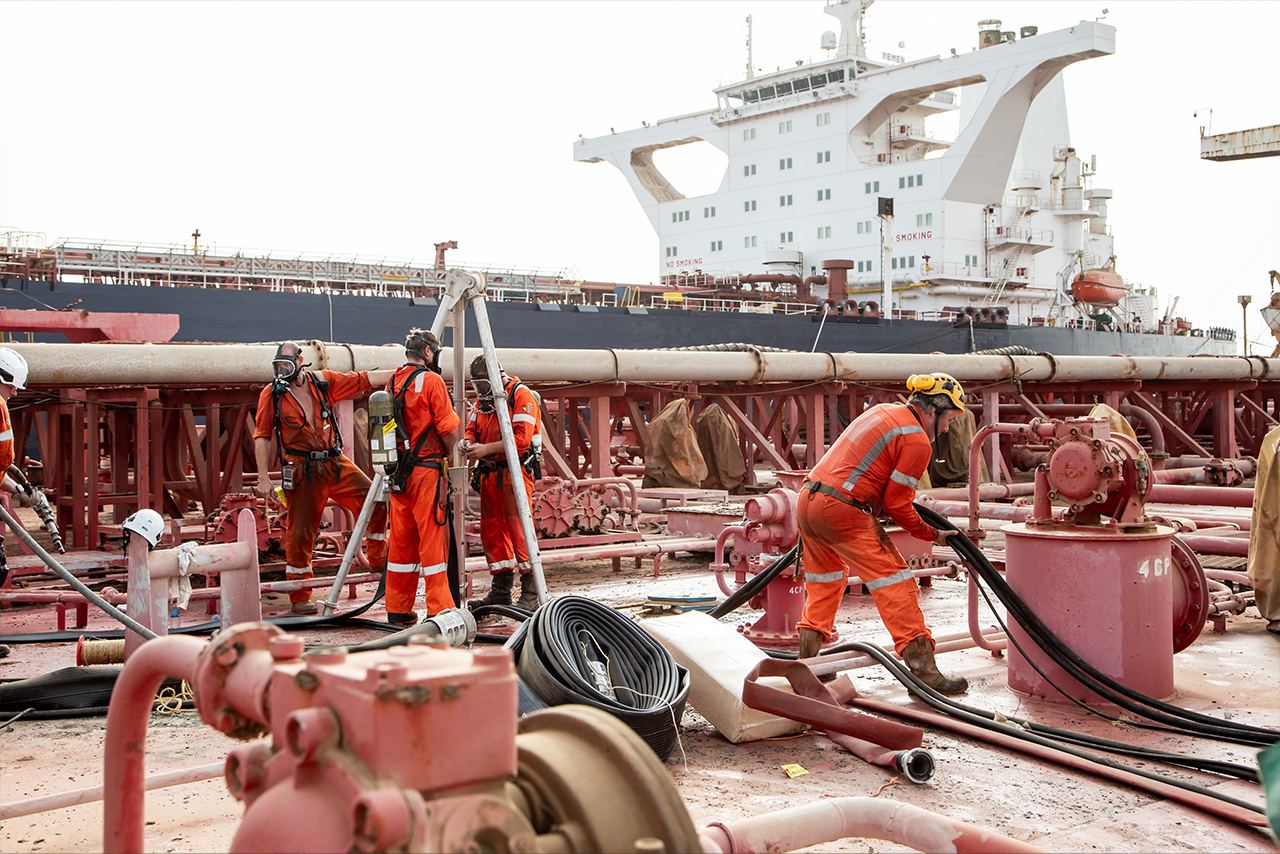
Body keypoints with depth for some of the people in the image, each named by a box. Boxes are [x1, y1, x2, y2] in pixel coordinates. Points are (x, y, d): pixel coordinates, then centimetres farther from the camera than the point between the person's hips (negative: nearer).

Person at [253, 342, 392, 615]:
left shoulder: (323, 382, 5)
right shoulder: (271, 394, -2)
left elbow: (363, 379, 8)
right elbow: (261, 436, -1)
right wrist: (263, 478, -8)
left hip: (335, 464, 4)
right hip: (302, 471, -3)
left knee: (375, 502, -3)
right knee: (300, 533, -2)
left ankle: (378, 561, 17)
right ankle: (300, 597, 11)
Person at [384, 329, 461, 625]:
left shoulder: (393, 381, 13)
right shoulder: (431, 380, -8)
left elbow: (391, 424, 16)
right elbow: (448, 428, -10)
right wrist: (455, 456, 5)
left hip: (399, 469, 7)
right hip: (427, 469, -7)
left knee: (401, 540, 10)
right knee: (433, 538, -5)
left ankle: (398, 610, 15)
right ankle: (440, 610, -3)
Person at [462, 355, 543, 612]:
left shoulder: (521, 395, -9)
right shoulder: (482, 399, 16)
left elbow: (521, 438, -18)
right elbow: (471, 429, 15)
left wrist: (486, 448, -21)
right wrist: (467, 442, -9)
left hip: (514, 471, -8)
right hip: (489, 473, 8)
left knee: (519, 530, -11)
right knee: (491, 531, 9)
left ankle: (530, 593, -7)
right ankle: (501, 590, 19)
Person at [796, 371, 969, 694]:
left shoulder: (882, 411, 18)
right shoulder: (917, 442, -7)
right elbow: (897, 505, -6)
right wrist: (932, 534, 7)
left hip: (808, 497, 9)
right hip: (842, 511, -9)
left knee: (825, 581, 25)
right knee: (895, 581, -5)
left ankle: (807, 660, 31)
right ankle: (923, 670, -9)